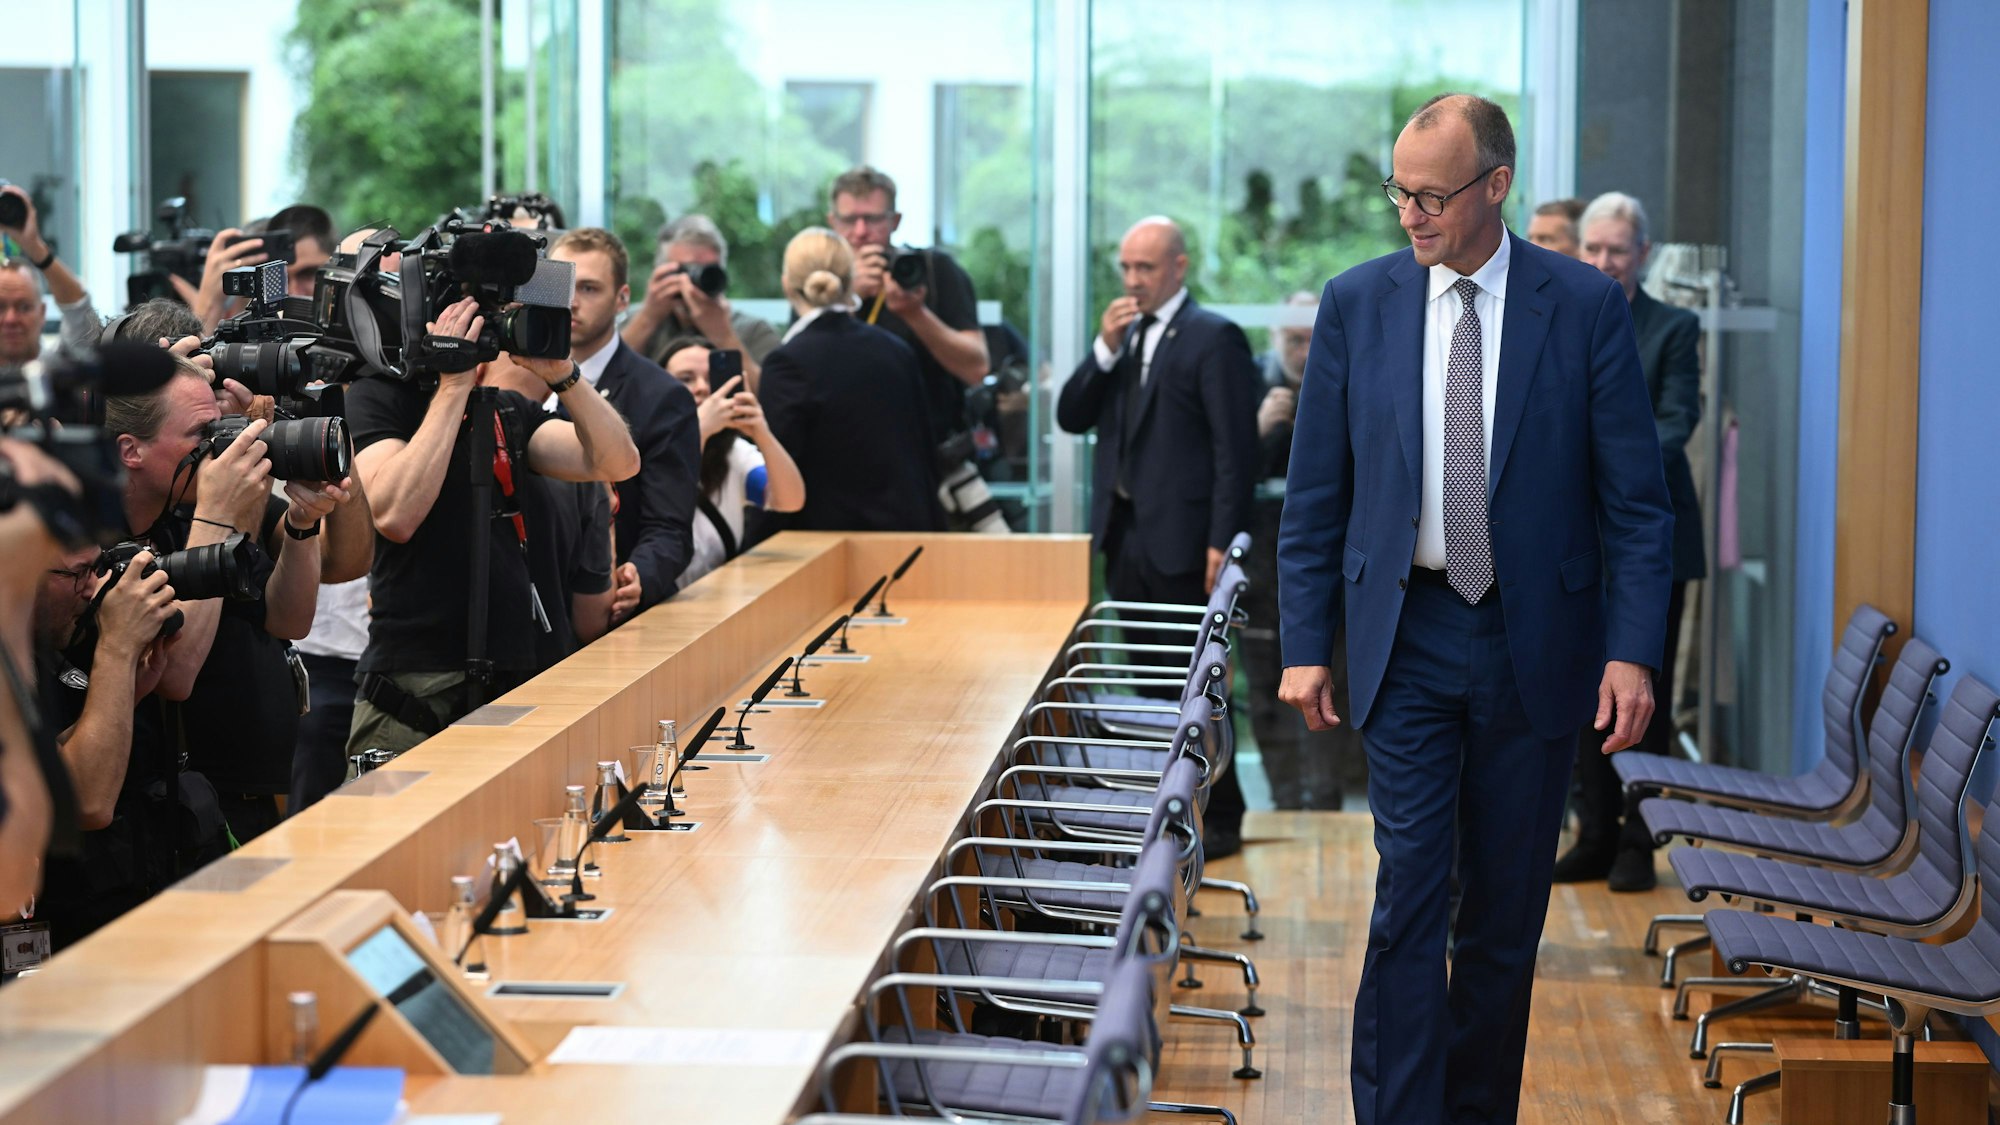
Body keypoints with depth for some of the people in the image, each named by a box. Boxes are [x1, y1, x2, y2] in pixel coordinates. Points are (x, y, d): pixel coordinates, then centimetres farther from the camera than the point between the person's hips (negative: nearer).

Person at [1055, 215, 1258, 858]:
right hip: (1126, 534, 7)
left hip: (1182, 542, -7)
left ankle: (1219, 819, 7)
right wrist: (1104, 349, -6)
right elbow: (1072, 418, 9)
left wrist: (1222, 541, -18)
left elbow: (1235, 449, -12)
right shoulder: (1122, 336, 14)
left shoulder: (1214, 339, -8)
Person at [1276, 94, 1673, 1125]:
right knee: (1410, 891, -7)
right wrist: (1305, 644, 1)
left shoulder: (1585, 306, -3)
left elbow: (1635, 497, -2)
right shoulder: (1357, 304, 1)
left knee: (1507, 909, 8)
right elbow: (1314, 494, 6)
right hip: (1408, 641, 0)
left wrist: (1632, 650, -10)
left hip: (1534, 644, 0)